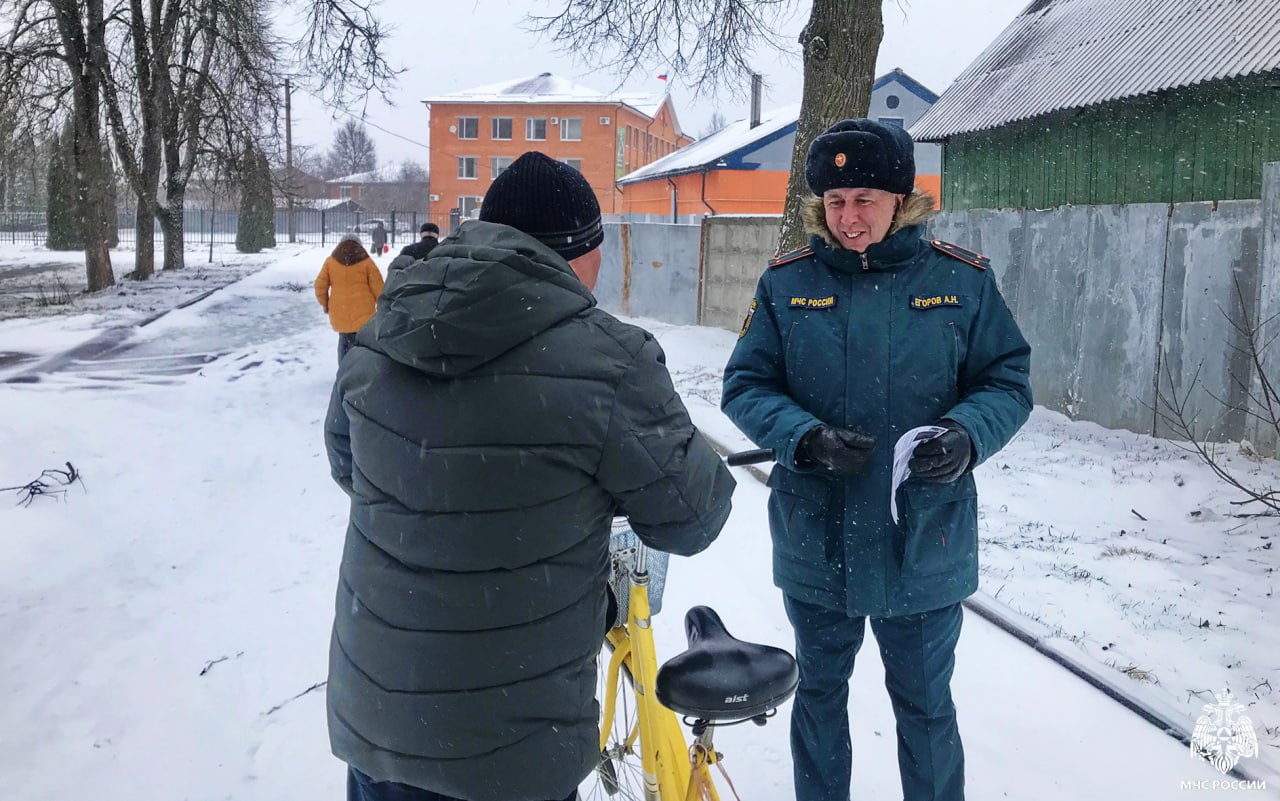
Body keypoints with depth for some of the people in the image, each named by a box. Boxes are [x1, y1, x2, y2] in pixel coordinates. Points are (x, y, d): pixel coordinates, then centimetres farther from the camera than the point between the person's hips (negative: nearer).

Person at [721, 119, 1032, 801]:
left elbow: (1008, 381, 1)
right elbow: (745, 385, -3)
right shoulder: (787, 283, -3)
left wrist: (967, 436, -21)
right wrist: (806, 438, -22)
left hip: (925, 544, -1)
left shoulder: (962, 280, -4)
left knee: (924, 704, 15)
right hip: (815, 540, 1)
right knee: (820, 692, 21)